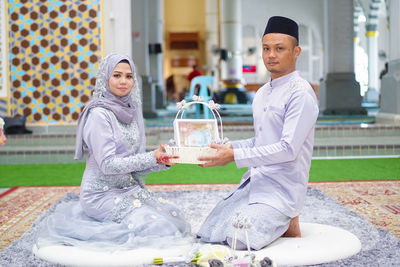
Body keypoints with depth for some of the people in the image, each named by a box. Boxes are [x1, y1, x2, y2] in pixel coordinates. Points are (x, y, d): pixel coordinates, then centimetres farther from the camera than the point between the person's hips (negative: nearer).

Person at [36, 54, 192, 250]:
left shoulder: (131, 110, 7)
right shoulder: (99, 114, -16)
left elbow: (136, 161, 9)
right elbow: (108, 164, -21)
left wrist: (161, 162, -9)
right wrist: (152, 157, -24)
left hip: (130, 188, 8)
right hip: (103, 194, -8)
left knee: (174, 217, 0)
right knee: (155, 226, -18)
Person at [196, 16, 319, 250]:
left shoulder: (301, 94, -14)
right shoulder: (262, 93, 14)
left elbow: (288, 149, -21)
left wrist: (235, 156, -22)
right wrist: (227, 147, 4)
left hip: (282, 187, -8)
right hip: (254, 180, 8)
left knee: (240, 240, -23)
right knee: (208, 234, 2)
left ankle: (286, 224, 3)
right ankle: (279, 222, 14)